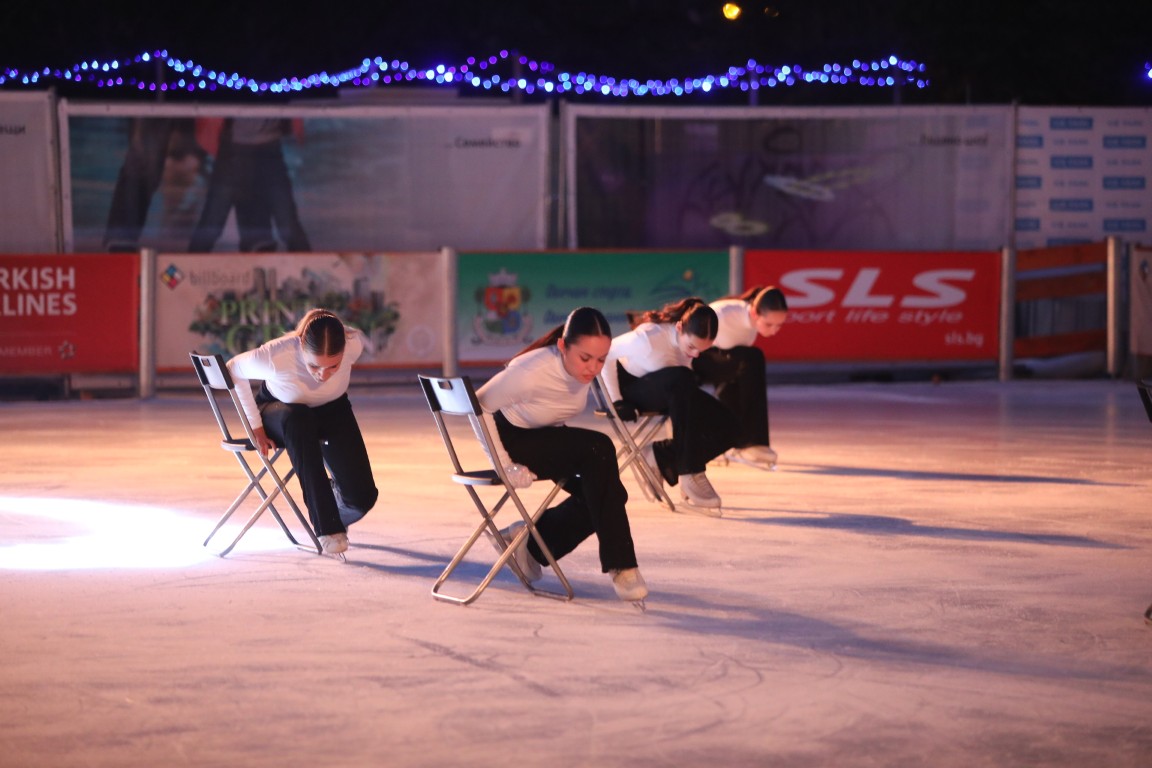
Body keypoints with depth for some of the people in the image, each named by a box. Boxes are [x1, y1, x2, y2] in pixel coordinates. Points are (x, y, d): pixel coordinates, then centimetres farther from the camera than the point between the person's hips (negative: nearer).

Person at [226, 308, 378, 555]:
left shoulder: (354, 344, -31)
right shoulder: (275, 357, -38)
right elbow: (234, 369, -17)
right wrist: (255, 424, -17)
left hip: (333, 411, 3)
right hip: (279, 412, -3)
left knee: (362, 497, -14)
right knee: (299, 420, -42)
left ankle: (339, 515, 28)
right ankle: (328, 528, -37)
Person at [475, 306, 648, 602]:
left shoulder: (585, 368, -18)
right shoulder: (531, 372, -34)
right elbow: (478, 406, -23)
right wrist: (504, 465, -24)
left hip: (549, 436, 7)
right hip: (513, 438, -7)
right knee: (599, 449, -28)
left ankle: (529, 543, 18)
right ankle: (620, 566, -26)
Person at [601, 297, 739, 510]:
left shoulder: (691, 339, -12)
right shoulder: (651, 337, -31)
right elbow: (604, 353, -25)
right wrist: (616, 400, -23)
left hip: (667, 394, 7)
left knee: (726, 428, -14)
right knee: (681, 380, -40)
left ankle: (659, 456, -3)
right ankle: (690, 474, -36)